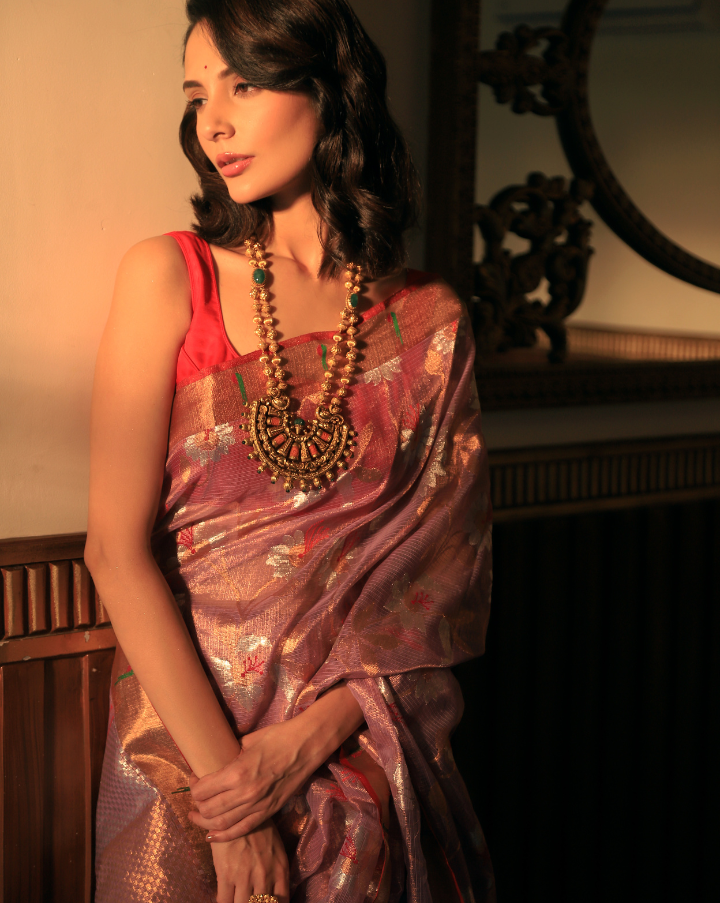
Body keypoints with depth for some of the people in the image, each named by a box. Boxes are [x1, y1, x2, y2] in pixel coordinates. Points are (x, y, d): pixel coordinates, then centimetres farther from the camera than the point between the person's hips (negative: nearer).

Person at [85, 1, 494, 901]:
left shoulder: (429, 321, -1)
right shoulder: (168, 278, -5)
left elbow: (441, 582, -2)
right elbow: (116, 547, -11)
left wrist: (306, 741, -15)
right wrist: (227, 790, -16)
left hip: (359, 752, 1)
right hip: (184, 741, -1)